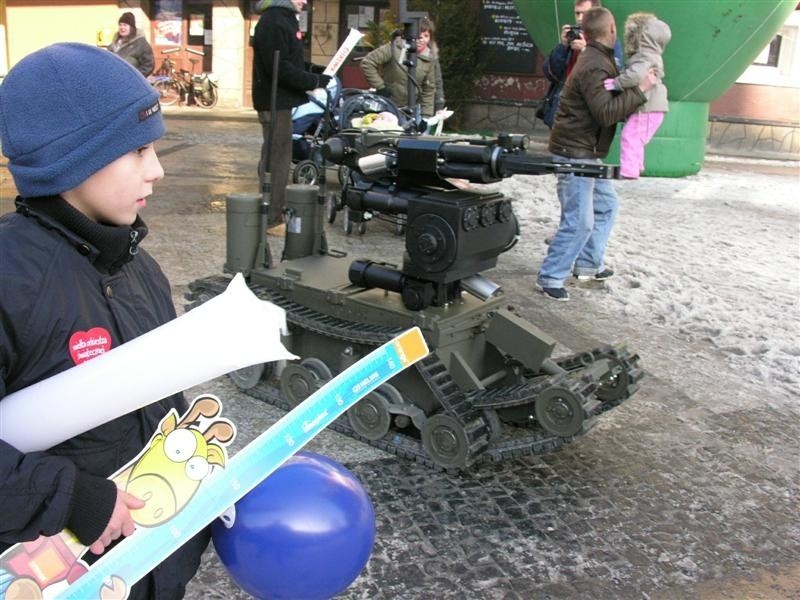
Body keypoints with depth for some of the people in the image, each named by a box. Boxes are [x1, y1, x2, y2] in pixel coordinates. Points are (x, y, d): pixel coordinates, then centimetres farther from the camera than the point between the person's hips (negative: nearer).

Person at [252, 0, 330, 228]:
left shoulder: (284, 19, 17)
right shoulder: (273, 22, -16)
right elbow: (279, 68, -23)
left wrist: (312, 71, 8)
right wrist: (313, 81, -19)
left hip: (282, 101, 10)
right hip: (275, 102, -10)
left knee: (276, 158, 16)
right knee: (276, 160, -6)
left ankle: (275, 211, 26)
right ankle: (271, 217, 0)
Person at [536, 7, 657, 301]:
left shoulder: (600, 60, 14)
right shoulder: (594, 67, -19)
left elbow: (612, 100, 20)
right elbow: (606, 113, -25)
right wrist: (640, 89, -21)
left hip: (587, 154, 11)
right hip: (574, 152, -11)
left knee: (606, 204, 18)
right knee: (579, 220, -11)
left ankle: (588, 264, 26)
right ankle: (550, 277, -3)